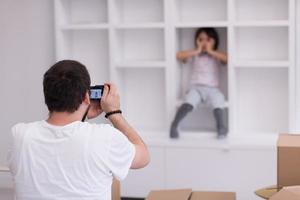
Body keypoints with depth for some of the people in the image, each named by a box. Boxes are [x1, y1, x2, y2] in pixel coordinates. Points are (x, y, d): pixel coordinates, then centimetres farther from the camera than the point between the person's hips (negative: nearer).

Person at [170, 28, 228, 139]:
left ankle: (221, 128, -16)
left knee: (218, 103, -32)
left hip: (212, 89, 1)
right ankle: (174, 125, -23)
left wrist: (211, 51, -7)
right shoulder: (194, 56, 12)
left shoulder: (217, 56, 12)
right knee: (188, 104, -33)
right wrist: (197, 51, -4)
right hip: (196, 88, 0)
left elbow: (227, 58, -10)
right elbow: (179, 56, -4)